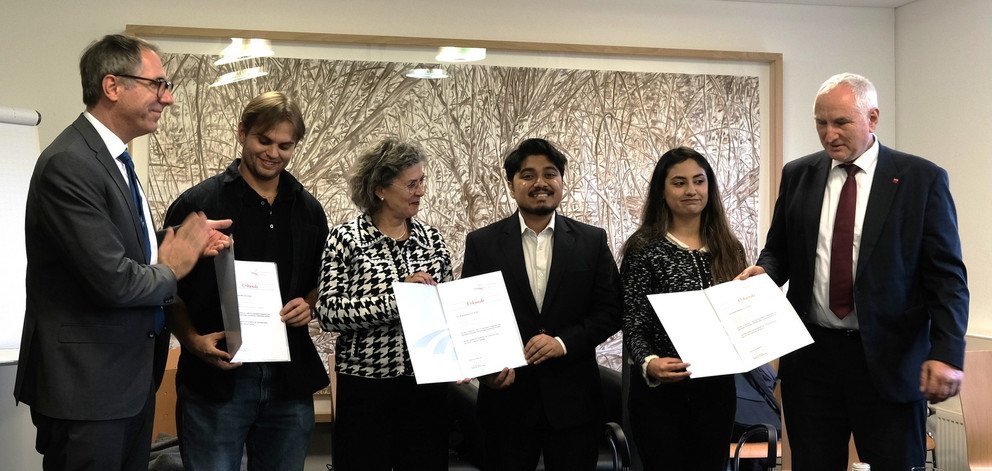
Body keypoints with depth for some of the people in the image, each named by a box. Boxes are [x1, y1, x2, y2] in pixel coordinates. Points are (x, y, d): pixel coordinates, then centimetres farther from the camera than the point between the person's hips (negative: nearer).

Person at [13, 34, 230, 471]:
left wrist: (187, 242, -1)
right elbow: (114, 281, -25)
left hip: (133, 377, 9)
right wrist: (170, 271, -6)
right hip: (87, 385, -9)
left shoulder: (113, 158, 10)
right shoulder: (69, 163, -20)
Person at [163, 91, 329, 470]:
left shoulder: (308, 210, 10)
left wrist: (309, 304, -3)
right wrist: (193, 340, -17)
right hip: (216, 374, -4)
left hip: (290, 380, 4)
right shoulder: (197, 204, -3)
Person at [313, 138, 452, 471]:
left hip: (427, 384, 4)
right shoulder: (347, 238, -5)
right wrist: (396, 297, -21)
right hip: (366, 385, -3)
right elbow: (327, 312, -13)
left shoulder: (431, 238, 6)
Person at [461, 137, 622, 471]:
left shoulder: (592, 241, 3)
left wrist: (565, 342, -13)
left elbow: (611, 312, 1)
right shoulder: (481, 243, 1)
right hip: (506, 396, 0)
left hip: (573, 398, 1)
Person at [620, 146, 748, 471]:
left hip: (717, 387, 4)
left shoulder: (729, 248, 7)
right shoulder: (644, 249, -7)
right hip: (659, 391, -4)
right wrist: (649, 363, -26)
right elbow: (633, 326, -9)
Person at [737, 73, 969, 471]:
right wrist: (764, 271, -8)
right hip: (810, 354, 3)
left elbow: (946, 275, -4)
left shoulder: (921, 179, -3)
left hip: (889, 361, -2)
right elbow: (779, 250, 15)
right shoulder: (797, 175, 7)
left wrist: (947, 354, -15)